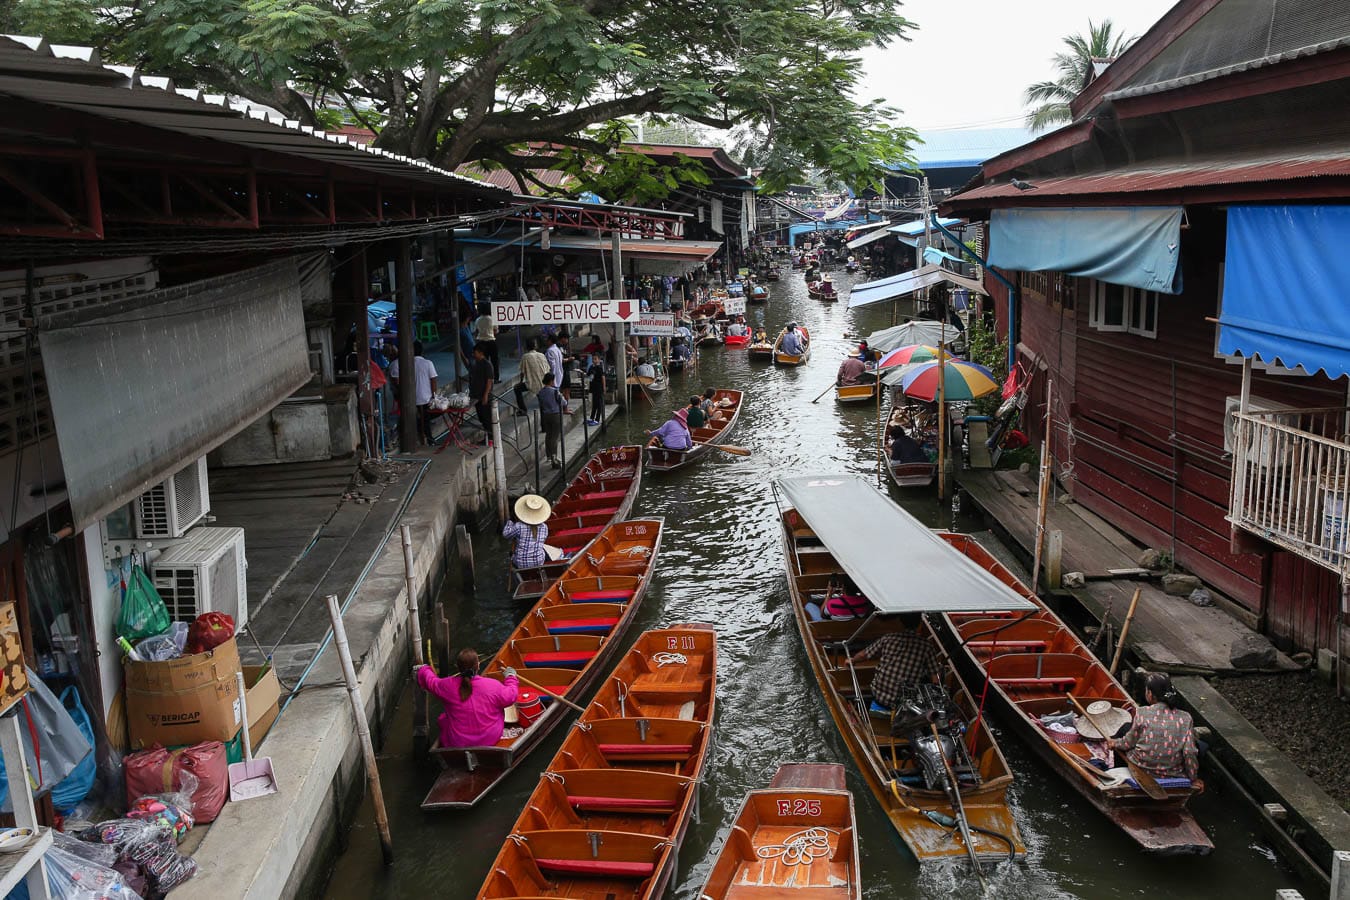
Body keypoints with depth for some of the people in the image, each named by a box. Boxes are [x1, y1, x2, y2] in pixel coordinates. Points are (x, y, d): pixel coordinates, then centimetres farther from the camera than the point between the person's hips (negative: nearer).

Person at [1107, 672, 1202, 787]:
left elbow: (1129, 743, -3)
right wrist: (1194, 779, 2)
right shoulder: (1185, 718, -11)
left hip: (1141, 769, 0)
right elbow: (1189, 752, -13)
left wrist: (1113, 743, 19)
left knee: (1126, 727, 24)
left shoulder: (1141, 714, -13)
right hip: (1172, 775, 0)